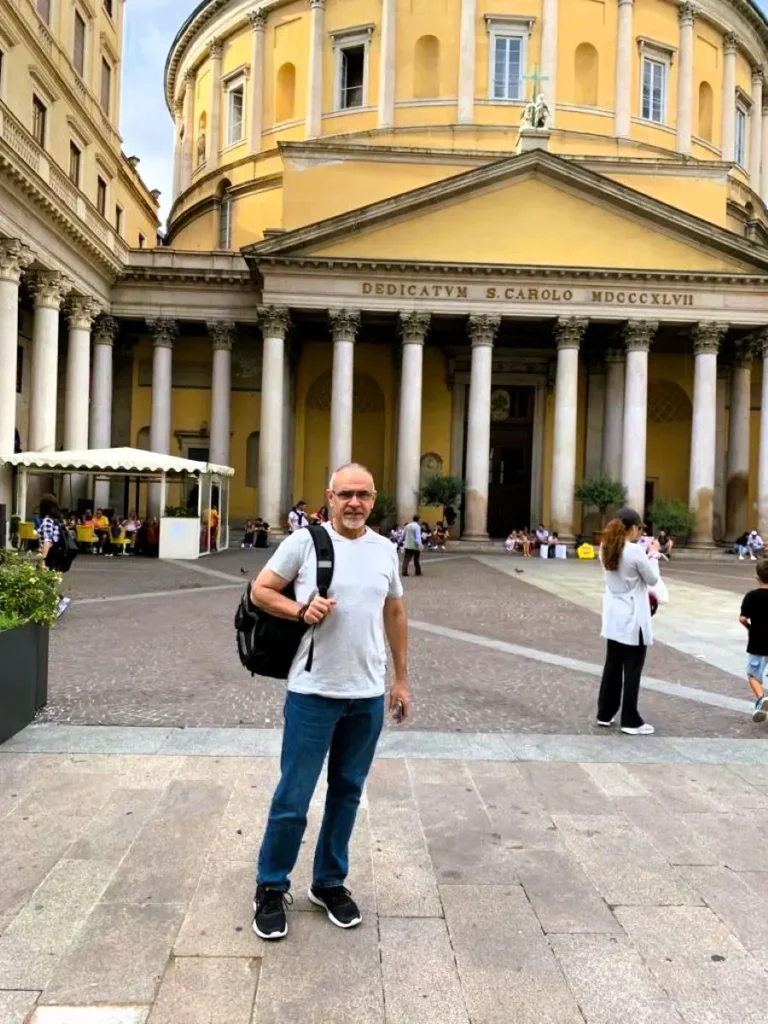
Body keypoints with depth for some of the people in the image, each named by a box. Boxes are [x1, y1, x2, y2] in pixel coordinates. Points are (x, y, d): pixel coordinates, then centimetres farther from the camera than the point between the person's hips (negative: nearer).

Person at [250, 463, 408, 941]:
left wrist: (401, 678, 15)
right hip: (313, 691, -4)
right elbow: (260, 590, -1)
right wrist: (301, 610, -19)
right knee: (293, 796, 4)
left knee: (348, 792, 15)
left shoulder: (385, 549, 6)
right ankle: (272, 887, 23)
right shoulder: (305, 541, -6)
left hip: (369, 695, 4)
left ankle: (331, 882, 32)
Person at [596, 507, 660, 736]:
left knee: (612, 665, 15)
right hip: (633, 618, -7)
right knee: (632, 670, 2)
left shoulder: (606, 549, 3)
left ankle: (605, 714, 22)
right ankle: (630, 721, 9)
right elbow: (653, 578, -8)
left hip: (614, 616, 7)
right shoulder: (635, 550, -19)